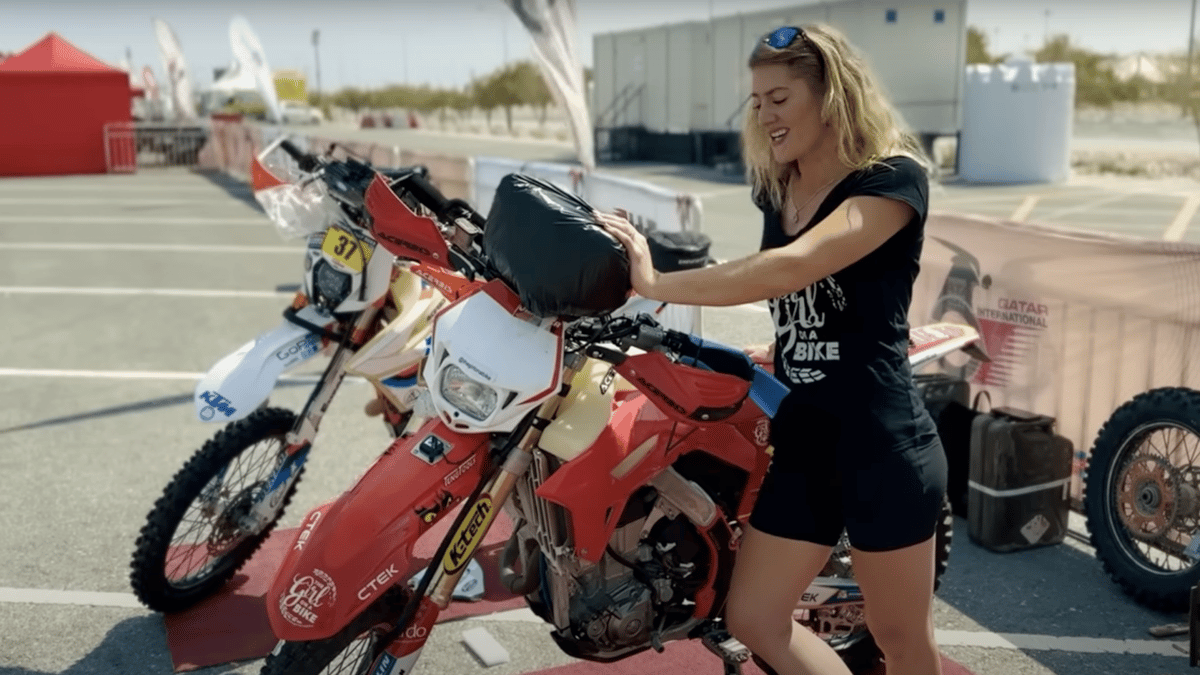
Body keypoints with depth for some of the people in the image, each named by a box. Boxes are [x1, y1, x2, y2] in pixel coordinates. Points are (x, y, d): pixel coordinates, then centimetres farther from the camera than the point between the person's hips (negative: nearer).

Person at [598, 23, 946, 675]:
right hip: (800, 437, 7)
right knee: (753, 619, 10)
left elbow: (794, 268, -29)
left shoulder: (894, 176, -13)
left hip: (881, 441, -7)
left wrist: (656, 284, -30)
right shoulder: (776, 188, 10)